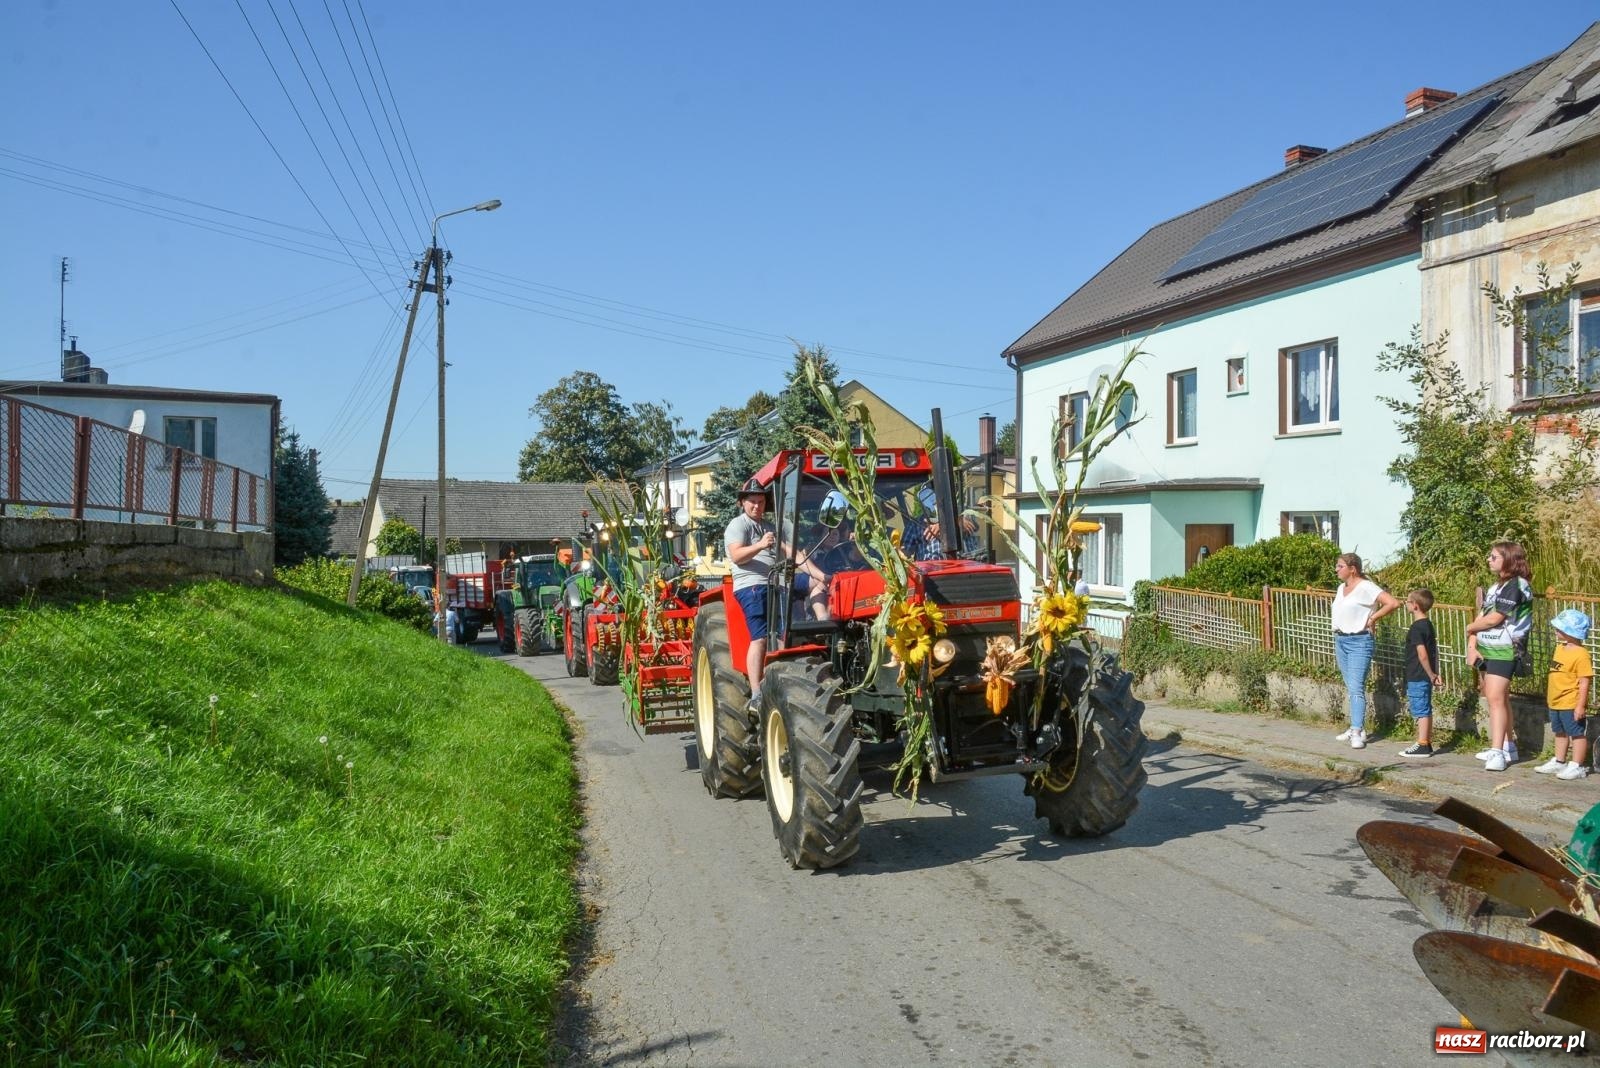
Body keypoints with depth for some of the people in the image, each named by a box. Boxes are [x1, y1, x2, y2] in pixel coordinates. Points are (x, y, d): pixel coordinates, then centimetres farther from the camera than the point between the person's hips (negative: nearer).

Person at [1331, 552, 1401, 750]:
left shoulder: (1366, 587, -12)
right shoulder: (1341, 588, 13)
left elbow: (1393, 603, -21)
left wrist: (1372, 618, -14)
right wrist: (1337, 640, 14)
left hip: (1359, 642, -8)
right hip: (1340, 640, 8)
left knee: (1356, 687, -12)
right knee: (1350, 687, 12)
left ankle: (1357, 732, -14)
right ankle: (1356, 727, 19)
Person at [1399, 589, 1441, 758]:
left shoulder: (1416, 627, -17)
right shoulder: (1428, 624, 12)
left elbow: (1422, 654, -23)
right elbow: (1434, 650, 15)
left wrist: (1430, 674, -14)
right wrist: (1434, 673, 16)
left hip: (1417, 677, -9)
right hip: (1426, 676, 9)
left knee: (1421, 711, -5)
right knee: (1426, 710, 14)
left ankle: (1422, 745, -1)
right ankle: (1427, 743, 20)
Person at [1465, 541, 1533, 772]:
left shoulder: (1516, 585, -11)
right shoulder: (1496, 587, 18)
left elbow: (1494, 619, -17)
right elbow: (1481, 616, 11)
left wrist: (1470, 628, 1)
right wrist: (1471, 646, -1)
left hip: (1503, 651, -9)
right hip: (1486, 650, 9)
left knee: (1496, 699, -16)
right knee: (1499, 699, 14)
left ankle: (1498, 753, -20)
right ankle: (1506, 746, 23)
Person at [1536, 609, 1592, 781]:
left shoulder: (1581, 654, -20)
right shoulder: (1559, 648, 7)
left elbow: (1584, 682, -21)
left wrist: (1581, 705, -22)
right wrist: (1549, 695, 21)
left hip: (1571, 704, -9)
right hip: (1555, 702, 10)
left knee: (1577, 733, 3)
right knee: (1560, 733, 20)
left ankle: (1577, 766, 10)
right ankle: (1559, 762, 32)